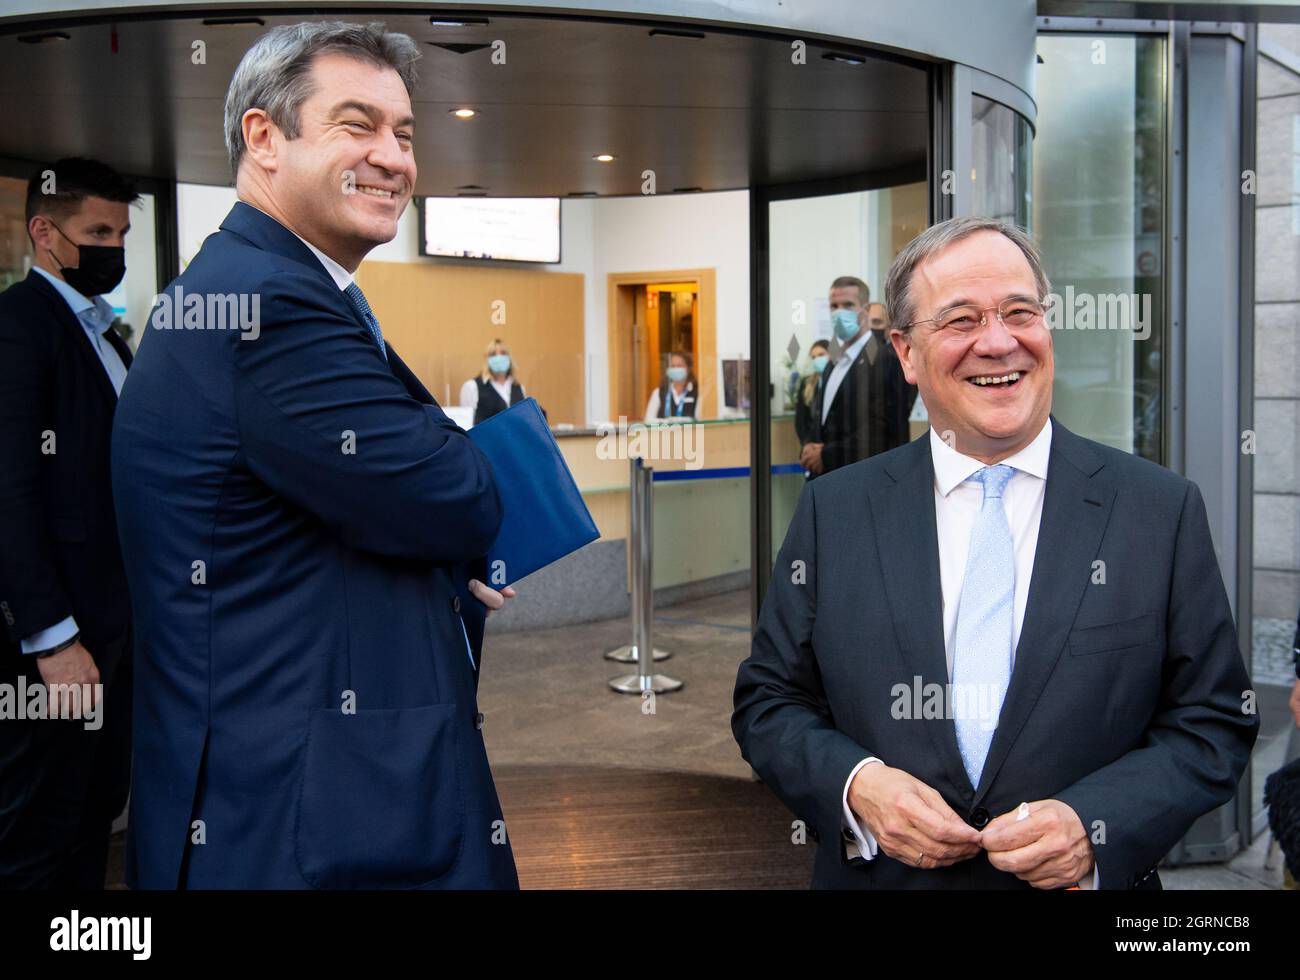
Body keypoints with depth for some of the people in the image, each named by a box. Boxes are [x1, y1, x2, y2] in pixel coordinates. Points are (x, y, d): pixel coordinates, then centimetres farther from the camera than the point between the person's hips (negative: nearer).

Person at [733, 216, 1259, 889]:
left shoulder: (1163, 509, -7)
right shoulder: (833, 511, -5)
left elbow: (1215, 720, -4)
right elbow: (767, 702, -1)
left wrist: (1096, 824, -19)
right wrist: (855, 785, -19)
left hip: (1084, 879, 0)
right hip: (883, 872, 1)